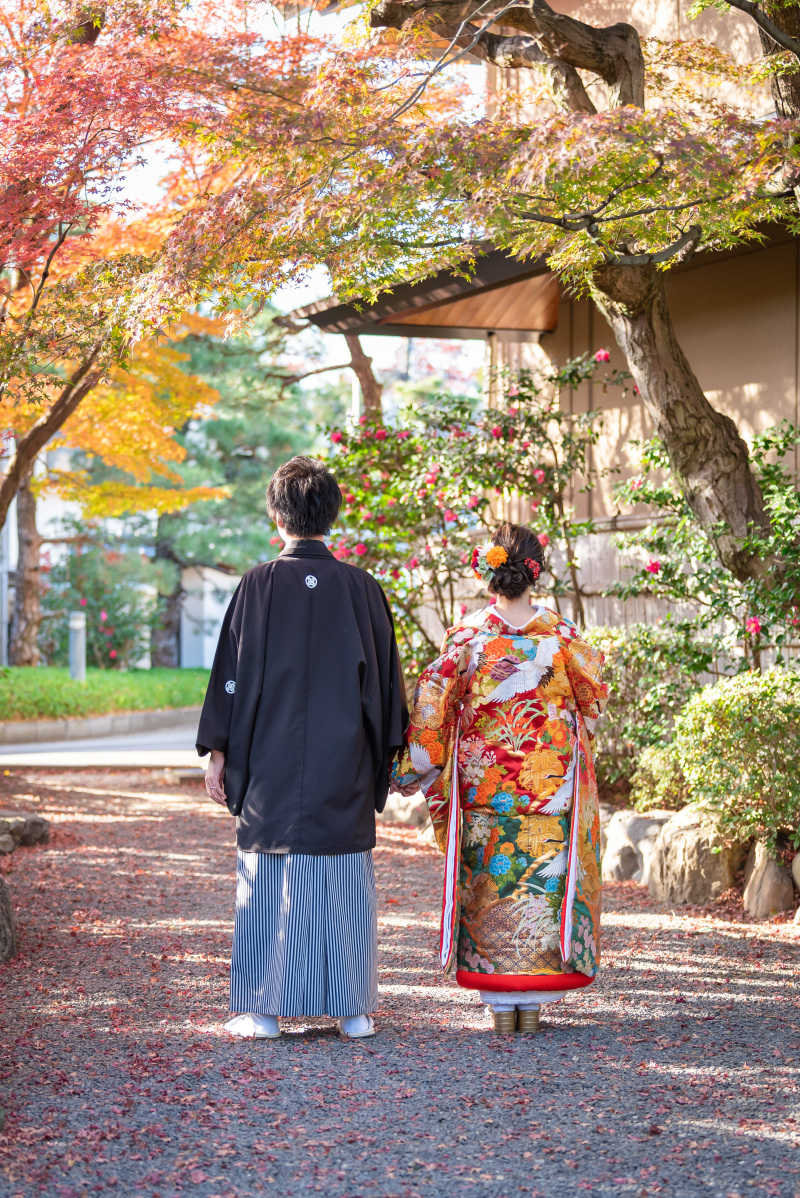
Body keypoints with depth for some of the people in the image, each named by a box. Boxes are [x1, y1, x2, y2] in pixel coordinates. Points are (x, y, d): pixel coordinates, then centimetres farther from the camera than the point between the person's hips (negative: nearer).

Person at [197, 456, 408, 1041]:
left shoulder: (259, 585, -5)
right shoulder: (361, 587, 1)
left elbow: (233, 672, -4)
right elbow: (386, 675, 5)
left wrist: (218, 752, 3)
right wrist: (384, 756, 13)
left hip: (270, 761, -1)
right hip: (344, 764, 1)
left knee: (266, 880, 6)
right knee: (345, 878, 7)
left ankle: (263, 1009, 8)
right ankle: (354, 1008, 9)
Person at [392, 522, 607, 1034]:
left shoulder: (467, 636, -6)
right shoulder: (560, 635, -6)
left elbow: (434, 705, -5)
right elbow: (592, 697, 9)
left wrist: (416, 768, 6)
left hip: (482, 779, 0)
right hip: (550, 781, 0)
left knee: (489, 888, 8)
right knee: (543, 883, 8)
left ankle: (500, 1004, 10)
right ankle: (532, 1004, 10)